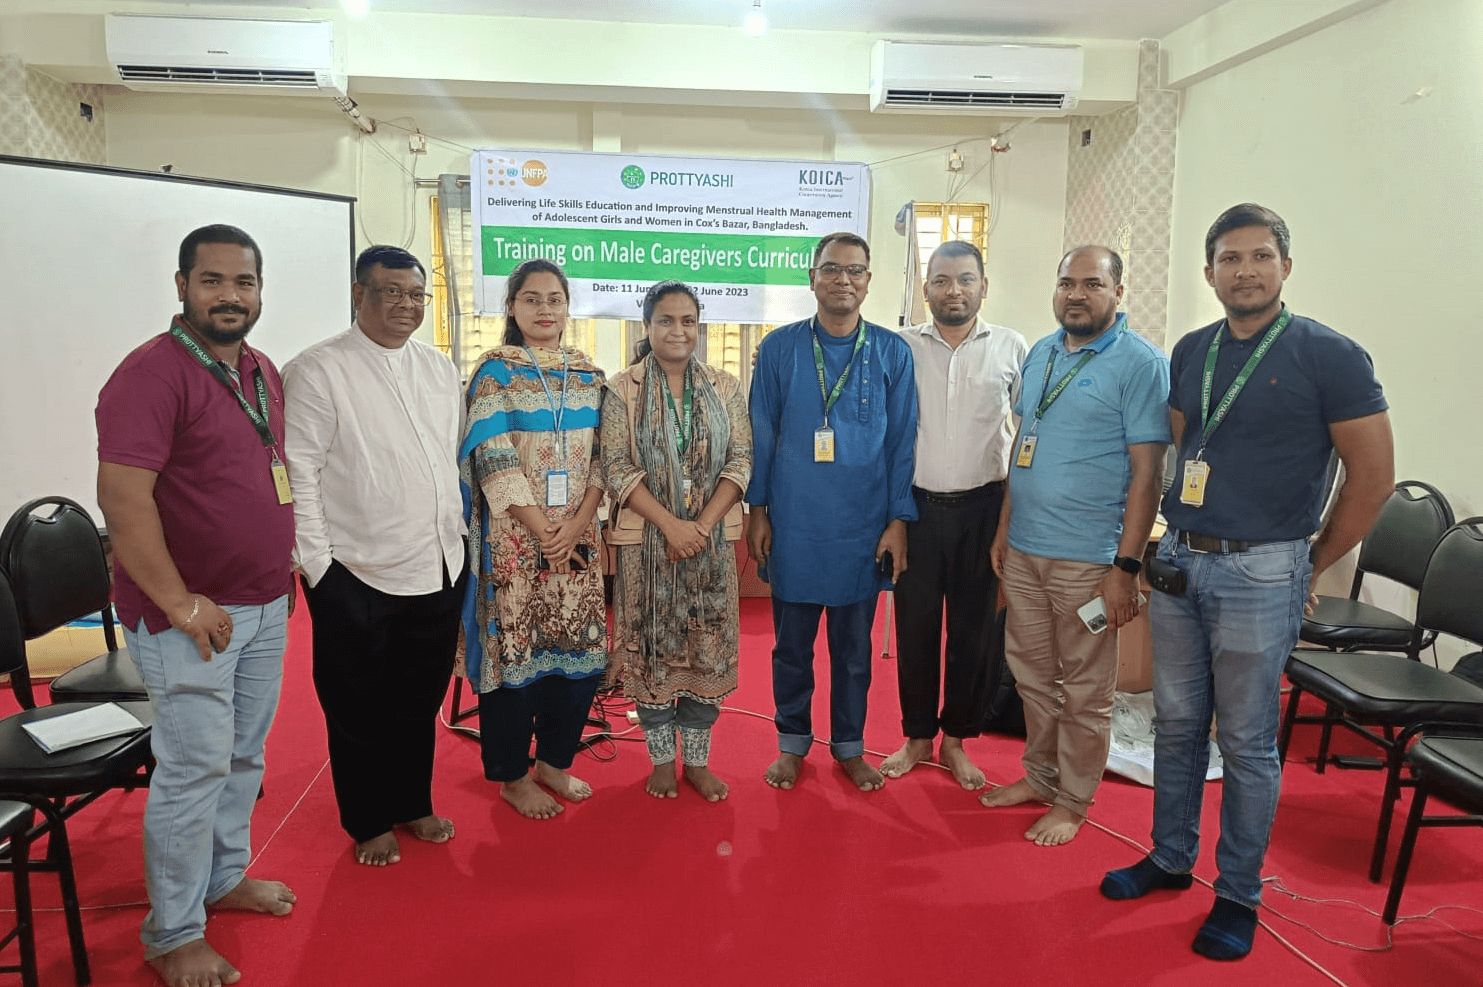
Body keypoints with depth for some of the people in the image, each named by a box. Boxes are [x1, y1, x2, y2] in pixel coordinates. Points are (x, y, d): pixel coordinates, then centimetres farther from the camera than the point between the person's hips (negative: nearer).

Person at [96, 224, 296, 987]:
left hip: (266, 603, 8)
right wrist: (181, 603, -21)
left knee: (245, 755, 19)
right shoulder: (151, 373, -16)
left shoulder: (263, 373, 10)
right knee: (194, 768, 2)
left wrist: (286, 566, 16)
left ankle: (226, 875, 38)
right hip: (191, 615, -7)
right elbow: (122, 496, -23)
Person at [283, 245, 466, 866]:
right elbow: (301, 472, -12)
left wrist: (456, 532, 13)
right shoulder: (317, 371, -9)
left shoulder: (440, 370, 11)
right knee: (359, 709, 11)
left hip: (439, 570, 6)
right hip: (356, 578, -5)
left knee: (421, 700, 18)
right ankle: (369, 823, 29)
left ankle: (413, 803, 37)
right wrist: (317, 562, -14)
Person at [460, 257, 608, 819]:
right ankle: (513, 775, 18)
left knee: (580, 643, 6)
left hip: (577, 535, 5)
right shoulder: (496, 370, -3)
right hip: (513, 536, -4)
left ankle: (554, 759, 26)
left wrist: (578, 522, -8)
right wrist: (541, 528, -13)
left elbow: (600, 457, 6)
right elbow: (493, 456, -10)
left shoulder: (588, 376, 10)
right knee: (515, 645, 1)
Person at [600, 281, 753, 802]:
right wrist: (671, 525, -17)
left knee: (707, 647, 7)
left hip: (710, 541, 2)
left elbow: (739, 461, 0)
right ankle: (662, 759, 22)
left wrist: (702, 526, -13)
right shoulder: (622, 391, -1)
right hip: (646, 541, -2)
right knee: (653, 647, 6)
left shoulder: (724, 388, 5)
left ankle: (697, 760, 22)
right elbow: (616, 468, -7)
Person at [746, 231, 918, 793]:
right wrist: (758, 512, 1)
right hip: (793, 525, 0)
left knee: (854, 644, 12)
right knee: (792, 642, 11)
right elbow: (761, 436, 4)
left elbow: (902, 442, 2)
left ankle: (849, 746, 30)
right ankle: (792, 742, 30)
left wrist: (898, 521, -3)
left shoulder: (892, 353, 1)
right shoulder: (779, 348, 1)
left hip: (862, 528, 0)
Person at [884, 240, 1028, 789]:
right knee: (915, 624, 8)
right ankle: (917, 737, 25)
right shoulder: (901, 347, 1)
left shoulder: (1011, 348, 1)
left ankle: (955, 740, 26)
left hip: (982, 507, 0)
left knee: (974, 627, 9)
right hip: (917, 506, 0)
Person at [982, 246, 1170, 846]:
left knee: (1085, 691, 7)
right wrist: (1004, 527, 14)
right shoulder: (1040, 354, 11)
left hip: (1088, 559, -6)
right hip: (1023, 550, 6)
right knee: (1030, 673, 17)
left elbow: (1147, 472, -13)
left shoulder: (1141, 363, -9)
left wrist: (1126, 566, -17)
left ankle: (1073, 801, 24)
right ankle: (1040, 775, 35)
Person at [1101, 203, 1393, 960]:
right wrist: (1173, 538, 11)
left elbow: (1373, 475, -5)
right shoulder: (1192, 352, 8)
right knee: (1177, 723, 15)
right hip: (1179, 560, 5)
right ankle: (1171, 857, 32)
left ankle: (1238, 894, 22)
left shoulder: (1328, 356, -8)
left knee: (1245, 743, 5)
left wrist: (1311, 566, -1)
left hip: (1259, 571, -5)